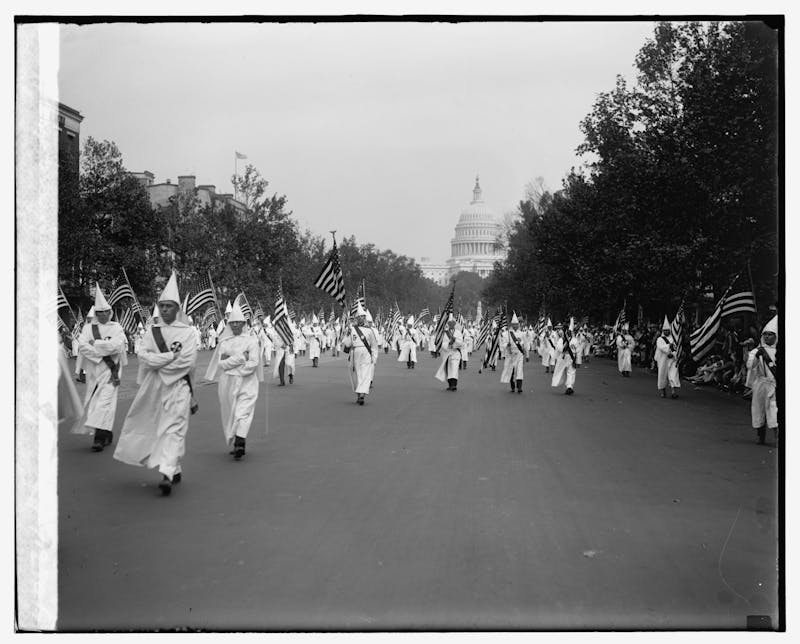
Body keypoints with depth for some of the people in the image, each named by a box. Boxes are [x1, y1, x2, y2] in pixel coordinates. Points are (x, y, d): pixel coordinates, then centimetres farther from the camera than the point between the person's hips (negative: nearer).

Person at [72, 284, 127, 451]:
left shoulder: (116, 328, 3)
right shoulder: (88, 328, 8)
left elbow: (116, 345, -13)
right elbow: (82, 345, -6)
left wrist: (95, 344, -8)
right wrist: (102, 352, -15)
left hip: (110, 370, -3)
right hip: (93, 370, 3)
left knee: (105, 402, -13)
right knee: (93, 404, 8)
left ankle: (100, 438, -17)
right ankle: (108, 434, 22)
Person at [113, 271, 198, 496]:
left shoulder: (187, 332, 0)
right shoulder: (152, 331, 9)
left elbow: (188, 361, -11)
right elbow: (144, 356, -5)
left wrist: (157, 362, -10)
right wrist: (171, 355, -15)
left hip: (178, 387, -4)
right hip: (154, 387, 4)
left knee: (173, 429, -8)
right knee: (155, 428, 7)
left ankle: (167, 474, -11)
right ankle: (174, 470, 18)